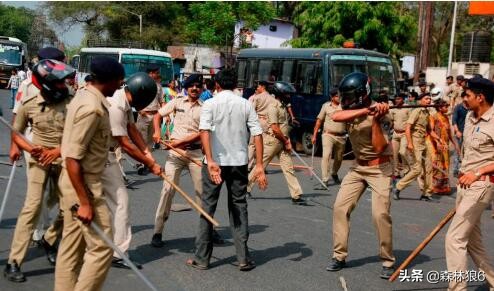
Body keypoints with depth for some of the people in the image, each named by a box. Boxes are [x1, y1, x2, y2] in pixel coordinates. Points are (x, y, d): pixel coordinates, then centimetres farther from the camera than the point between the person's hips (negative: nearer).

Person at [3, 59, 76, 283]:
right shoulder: (29, 105, -7)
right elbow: (16, 134, 6)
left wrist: (59, 150, -19)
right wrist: (30, 148, -13)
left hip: (63, 161, 2)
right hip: (39, 161, -2)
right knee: (32, 207, -13)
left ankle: (48, 241, 36)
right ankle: (13, 262, -7)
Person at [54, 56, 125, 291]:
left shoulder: (84, 96, 8)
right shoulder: (92, 107, -21)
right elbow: (72, 159, -24)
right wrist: (85, 201, -23)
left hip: (75, 182, 10)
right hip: (82, 185, -10)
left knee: (72, 246, 15)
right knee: (101, 248, -4)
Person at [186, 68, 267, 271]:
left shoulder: (210, 104, -2)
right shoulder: (246, 104, 4)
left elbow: (204, 131, -18)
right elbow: (257, 134, -3)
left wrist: (210, 161, -24)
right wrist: (259, 165, -4)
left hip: (215, 162, -2)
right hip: (239, 162, 2)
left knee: (208, 207, 8)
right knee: (239, 206, 11)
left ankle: (202, 258, 12)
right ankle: (243, 258, 10)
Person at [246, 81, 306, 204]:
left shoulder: (283, 106, 13)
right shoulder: (273, 107, -15)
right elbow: (275, 129, -19)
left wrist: (287, 141, 2)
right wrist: (286, 142, -11)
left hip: (282, 142, 8)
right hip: (272, 140, -8)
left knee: (289, 168, 2)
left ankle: (296, 195, 0)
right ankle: (245, 188, 17)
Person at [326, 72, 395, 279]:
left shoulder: (377, 112, -17)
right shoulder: (351, 109, -1)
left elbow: (379, 148, -24)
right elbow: (336, 117, -27)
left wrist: (375, 120, -31)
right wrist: (365, 110, -34)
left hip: (379, 168, -6)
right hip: (358, 167, 6)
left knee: (380, 214, -14)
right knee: (340, 208, -1)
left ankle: (387, 261, 2)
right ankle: (339, 256, 9)